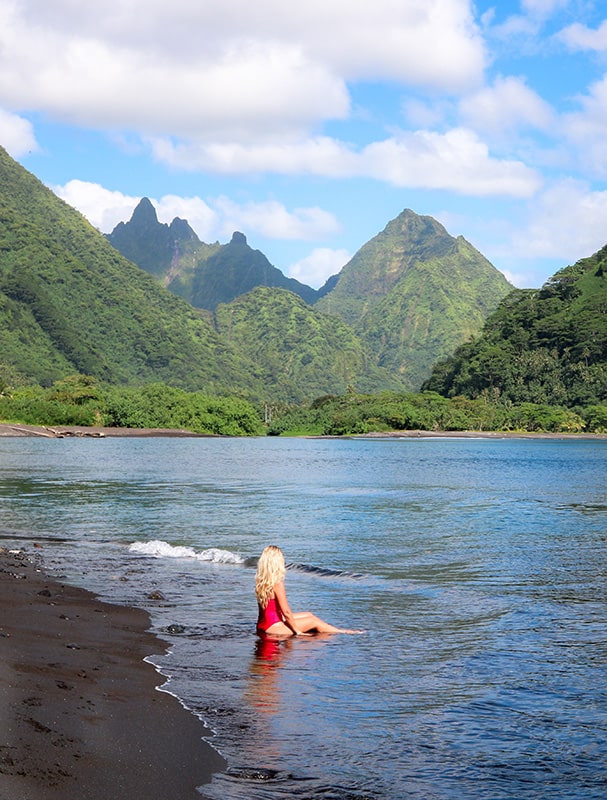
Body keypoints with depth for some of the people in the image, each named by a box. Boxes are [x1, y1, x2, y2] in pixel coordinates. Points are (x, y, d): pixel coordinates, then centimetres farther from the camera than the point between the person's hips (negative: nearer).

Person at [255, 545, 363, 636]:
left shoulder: (260, 580, 4)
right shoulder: (277, 583, -21)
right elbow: (286, 611, -18)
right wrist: (297, 631, -7)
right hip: (273, 627, -9)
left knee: (308, 614, 20)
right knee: (313, 621, 6)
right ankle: (344, 632, 21)